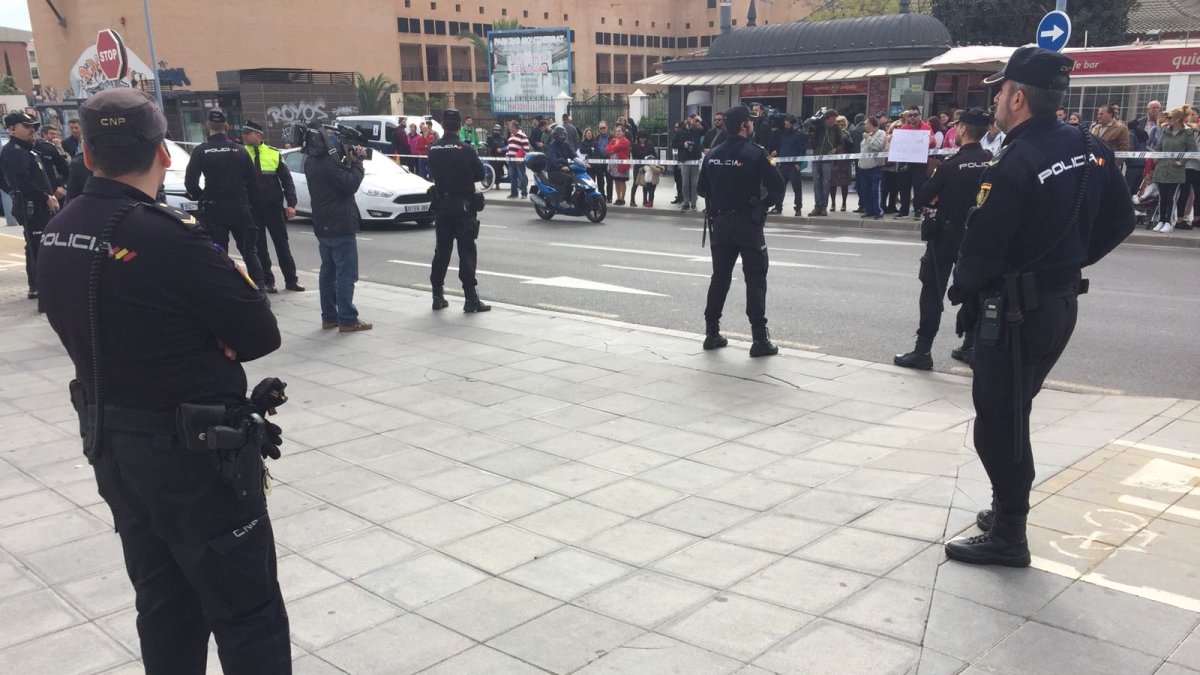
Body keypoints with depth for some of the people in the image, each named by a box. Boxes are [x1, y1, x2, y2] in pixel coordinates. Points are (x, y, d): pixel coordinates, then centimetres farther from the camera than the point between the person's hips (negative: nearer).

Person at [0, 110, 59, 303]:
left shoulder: (28, 150, 20)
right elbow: (23, 182, -22)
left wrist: (50, 196, 7)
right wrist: (46, 198, -16)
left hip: (40, 207, 10)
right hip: (31, 208, -10)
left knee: (34, 249, 18)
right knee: (39, 250, -13)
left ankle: (35, 287, 28)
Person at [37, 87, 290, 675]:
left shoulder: (57, 236, 0)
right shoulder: (168, 237, -24)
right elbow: (262, 334, -17)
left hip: (111, 448, 8)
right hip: (195, 455, -8)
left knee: (163, 608, 20)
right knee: (248, 617, 5)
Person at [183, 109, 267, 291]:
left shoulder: (200, 151, -6)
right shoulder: (239, 149, 0)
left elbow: (190, 182, -10)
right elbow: (253, 180, 0)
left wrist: (201, 198, 7)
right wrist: (254, 200, 12)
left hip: (214, 209, -2)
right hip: (240, 206, 2)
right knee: (249, 250, 11)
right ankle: (260, 285, 5)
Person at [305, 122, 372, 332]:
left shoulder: (312, 162, 9)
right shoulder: (328, 163, -21)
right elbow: (350, 184, -21)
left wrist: (348, 161, -1)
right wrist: (357, 163, -9)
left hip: (323, 227, 9)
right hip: (340, 226, -9)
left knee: (328, 272, 13)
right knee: (346, 274, -5)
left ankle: (329, 317, 17)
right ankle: (347, 320, -4)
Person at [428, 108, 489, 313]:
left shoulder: (433, 149, -1)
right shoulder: (466, 150, -13)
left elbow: (434, 173, 8)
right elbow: (480, 175, -4)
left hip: (442, 204, 4)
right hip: (463, 204, -4)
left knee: (442, 250, 13)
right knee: (467, 251, -3)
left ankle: (437, 296, 18)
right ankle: (471, 298, -6)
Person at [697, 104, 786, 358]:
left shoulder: (713, 154, 5)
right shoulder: (755, 154, -12)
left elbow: (702, 189, 11)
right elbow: (777, 187, -13)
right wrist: (764, 204, 3)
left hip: (719, 222, 6)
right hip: (747, 223, -5)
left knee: (719, 277, 14)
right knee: (755, 279, 0)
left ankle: (712, 333, 18)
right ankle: (760, 338, -1)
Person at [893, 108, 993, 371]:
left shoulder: (952, 164, -16)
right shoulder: (992, 162, -2)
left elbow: (922, 199, -14)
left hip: (946, 234, -5)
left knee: (932, 291, 0)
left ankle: (923, 351, -1)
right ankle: (971, 347, 21)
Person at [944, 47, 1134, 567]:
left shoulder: (1016, 163, -21)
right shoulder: (1090, 150, 4)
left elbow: (982, 247, -23)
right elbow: (1120, 221, 12)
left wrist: (964, 288, -4)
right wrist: (1071, 262, 15)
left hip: (1016, 310, -8)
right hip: (1062, 303, 8)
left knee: (999, 422, 2)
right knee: (1013, 413, 21)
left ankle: (1007, 537, 10)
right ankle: (1008, 510, 32)